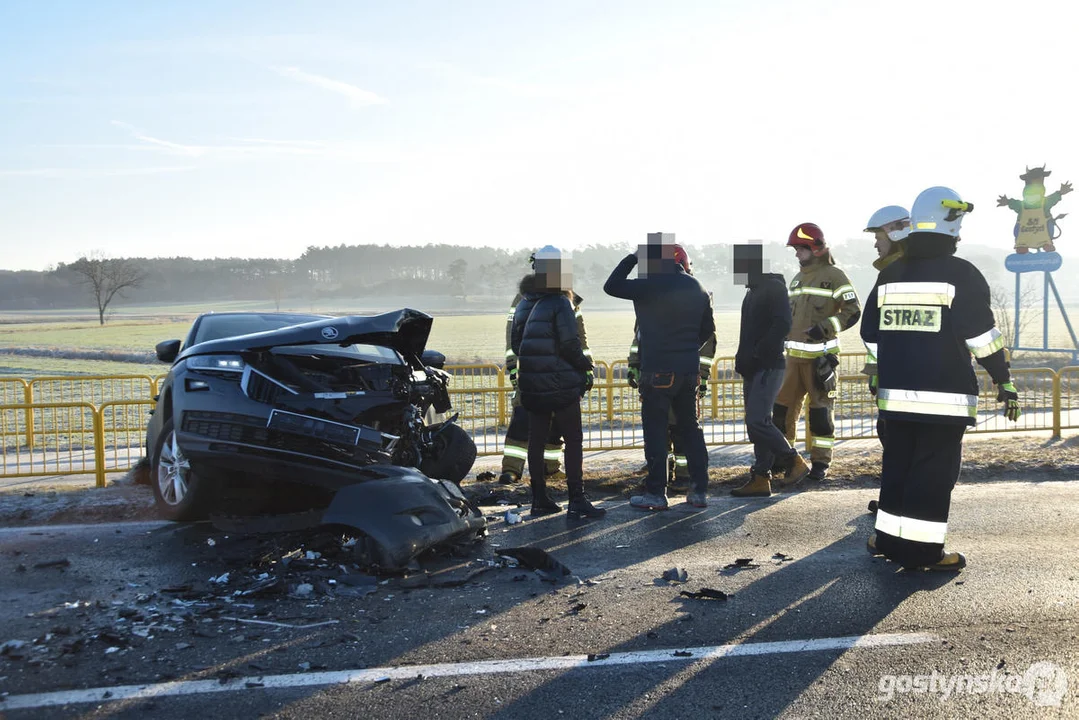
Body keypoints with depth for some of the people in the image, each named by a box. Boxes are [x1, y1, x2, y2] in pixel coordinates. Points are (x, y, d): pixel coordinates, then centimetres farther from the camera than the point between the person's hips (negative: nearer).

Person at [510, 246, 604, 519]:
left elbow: (515, 343, 14)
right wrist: (585, 363, 0)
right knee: (573, 439, 0)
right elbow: (570, 344, -17)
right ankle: (576, 499, -1)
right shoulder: (560, 304, -12)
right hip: (561, 383, -7)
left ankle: (539, 498, 16)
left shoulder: (523, 305, 10)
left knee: (536, 440, 11)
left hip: (531, 384, 7)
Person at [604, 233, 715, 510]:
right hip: (690, 370, 6)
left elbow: (611, 286, -3)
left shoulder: (648, 286, -14)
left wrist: (631, 258, 3)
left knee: (655, 432, 1)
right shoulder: (696, 287, 8)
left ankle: (656, 493, 5)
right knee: (691, 429, 14)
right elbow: (708, 328, 16)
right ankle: (699, 490, 16)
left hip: (658, 372, -6)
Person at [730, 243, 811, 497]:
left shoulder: (774, 288, -10)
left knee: (757, 422, -15)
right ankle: (760, 479, 12)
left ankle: (794, 461, 2)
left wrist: (755, 355, -21)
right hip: (753, 369, 9)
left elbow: (782, 326, -21)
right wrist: (743, 358, 10)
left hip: (768, 367, -9)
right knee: (758, 423, 8)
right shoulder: (753, 292, 19)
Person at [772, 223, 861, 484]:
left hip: (821, 356, -7)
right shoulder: (797, 279, 17)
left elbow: (852, 312, -10)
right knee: (782, 406, 6)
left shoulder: (834, 276, -6)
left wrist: (825, 328, -22)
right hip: (794, 355, 7)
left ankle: (820, 461, 10)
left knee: (820, 409, 0)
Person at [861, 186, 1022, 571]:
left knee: (898, 464, 14)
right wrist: (1004, 380, -4)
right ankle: (921, 549, 3)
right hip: (945, 395, -6)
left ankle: (890, 538, 21)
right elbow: (982, 334, -12)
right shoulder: (960, 274, -9)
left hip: (897, 393, 6)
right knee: (934, 471, 0)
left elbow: (871, 333, 14)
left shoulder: (889, 275, 9)